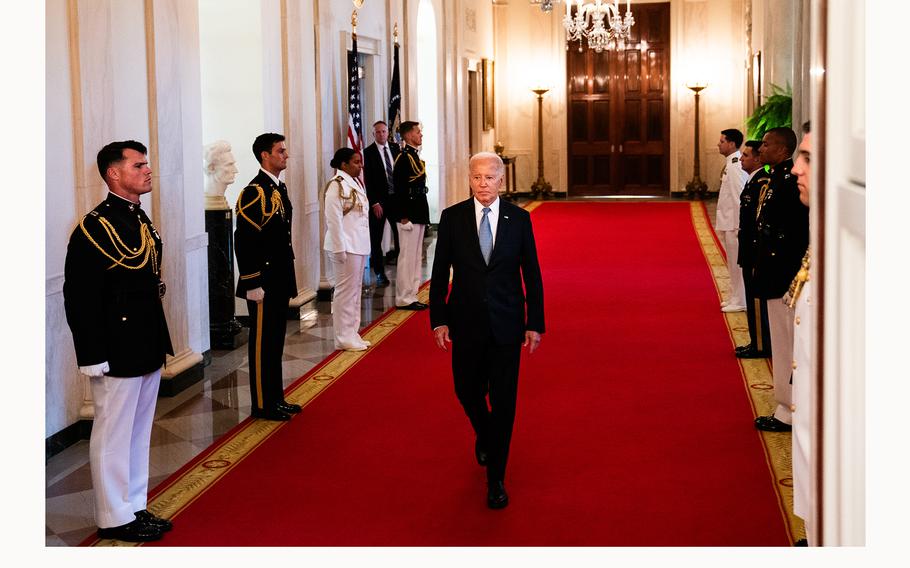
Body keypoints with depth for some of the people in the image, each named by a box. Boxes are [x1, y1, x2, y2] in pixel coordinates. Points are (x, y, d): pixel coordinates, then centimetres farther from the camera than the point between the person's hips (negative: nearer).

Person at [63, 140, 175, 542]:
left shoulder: (141, 221, 11)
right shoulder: (95, 227, -16)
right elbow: (79, 299, -18)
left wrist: (159, 343, 17)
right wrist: (94, 358, -19)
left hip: (147, 350, 9)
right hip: (117, 354, -9)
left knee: (139, 433, 17)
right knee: (114, 435, 4)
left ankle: (136, 507, 28)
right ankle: (115, 518, 15)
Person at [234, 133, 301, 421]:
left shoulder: (279, 188, 12)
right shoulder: (254, 192, -17)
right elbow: (244, 241, -20)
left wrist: (288, 278, 18)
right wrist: (253, 285, -21)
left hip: (280, 282, 9)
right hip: (264, 283, -9)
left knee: (275, 341, 16)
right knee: (263, 343, 1)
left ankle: (276, 398, 26)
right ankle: (262, 405, 10)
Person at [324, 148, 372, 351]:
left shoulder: (355, 182, 13)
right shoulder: (336, 185, -15)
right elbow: (334, 219, -18)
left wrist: (363, 245, 16)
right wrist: (340, 248, -20)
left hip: (359, 245, 10)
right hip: (346, 246, -10)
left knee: (355, 290, 15)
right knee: (346, 290, -4)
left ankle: (352, 334, 24)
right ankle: (344, 338, 4)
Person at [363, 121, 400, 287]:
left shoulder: (395, 148, 8)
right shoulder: (369, 152, -4)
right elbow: (368, 180, -8)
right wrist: (375, 203, -13)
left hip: (396, 198, 3)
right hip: (379, 200, -3)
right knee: (376, 239, 2)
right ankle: (380, 274, 11)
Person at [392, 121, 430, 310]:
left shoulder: (415, 156, 15)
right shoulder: (403, 158, -14)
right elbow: (399, 190, -19)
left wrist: (423, 216, 17)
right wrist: (404, 217, -21)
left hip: (418, 215, 10)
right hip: (409, 215, -10)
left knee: (416, 257, 14)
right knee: (408, 256, -4)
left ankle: (411, 296, 21)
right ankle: (404, 299, 2)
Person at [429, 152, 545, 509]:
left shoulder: (519, 218, -2)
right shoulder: (452, 218, -3)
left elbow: (532, 274, 1)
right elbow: (440, 273, 1)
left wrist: (535, 324, -2)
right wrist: (438, 320, -4)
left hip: (506, 323, -1)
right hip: (466, 323, 1)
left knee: (503, 401, 0)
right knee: (467, 391, 13)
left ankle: (496, 478, 11)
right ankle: (484, 434, 47)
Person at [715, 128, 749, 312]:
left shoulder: (735, 166, -17)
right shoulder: (730, 164, 12)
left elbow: (740, 197, -21)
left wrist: (738, 226, -21)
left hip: (734, 223, -10)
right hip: (728, 221, 10)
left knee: (737, 263, -3)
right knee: (733, 263, 17)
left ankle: (740, 302, 4)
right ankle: (735, 298, 26)